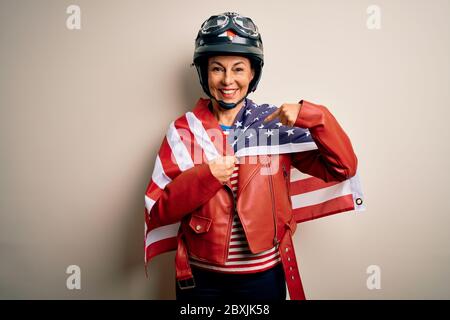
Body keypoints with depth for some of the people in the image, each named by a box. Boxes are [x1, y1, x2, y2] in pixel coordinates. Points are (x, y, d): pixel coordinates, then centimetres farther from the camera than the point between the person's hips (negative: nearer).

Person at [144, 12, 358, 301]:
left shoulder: (277, 124, -6)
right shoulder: (183, 130, -5)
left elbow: (343, 168, -8)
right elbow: (158, 213, -8)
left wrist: (311, 116, -21)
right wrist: (202, 178, -23)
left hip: (263, 275, 0)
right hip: (199, 277, 1)